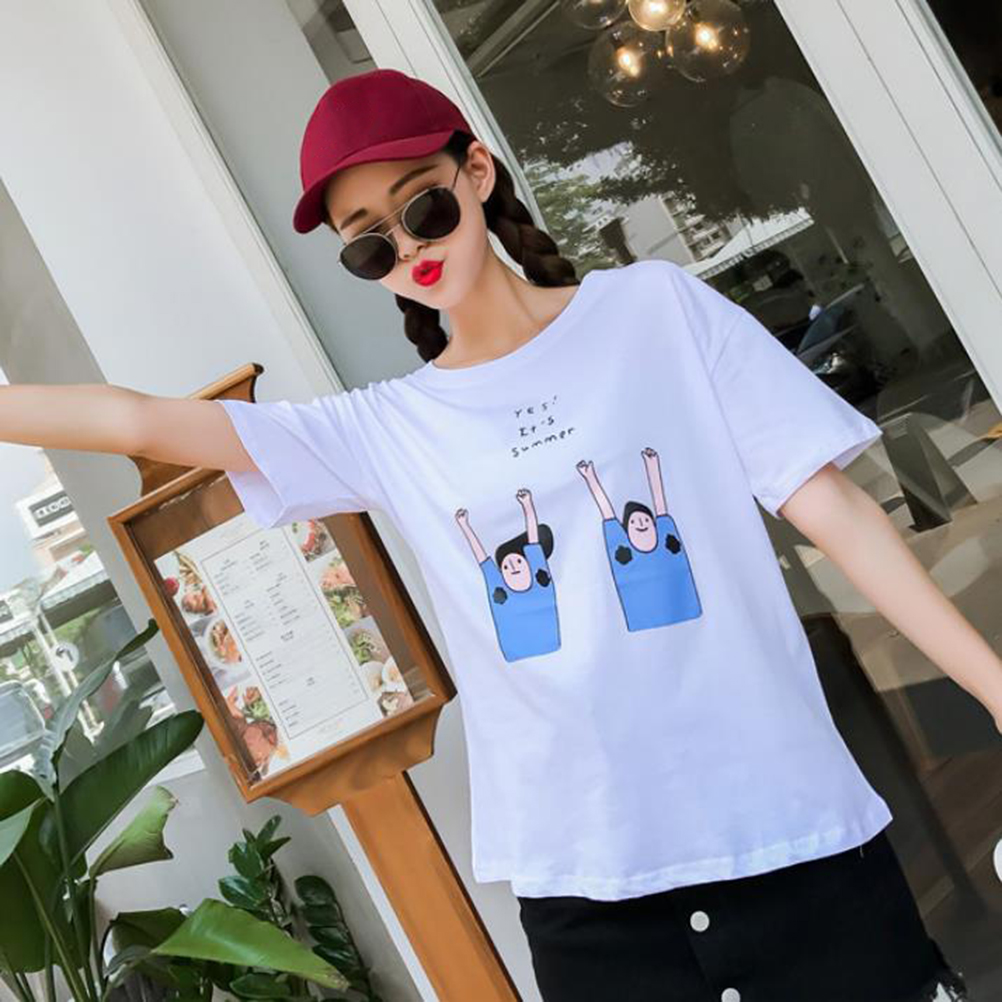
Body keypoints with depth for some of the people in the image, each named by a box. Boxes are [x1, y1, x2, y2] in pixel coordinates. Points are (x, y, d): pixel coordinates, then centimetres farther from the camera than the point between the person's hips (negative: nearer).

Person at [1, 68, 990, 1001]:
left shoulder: (654, 306, 0)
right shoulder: (386, 430, 5)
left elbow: (832, 507, -3)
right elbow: (138, 420, 2)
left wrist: (995, 687, -6)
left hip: (788, 842, -1)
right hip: (584, 891, 2)